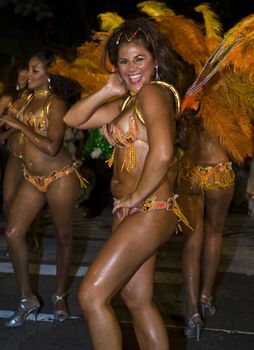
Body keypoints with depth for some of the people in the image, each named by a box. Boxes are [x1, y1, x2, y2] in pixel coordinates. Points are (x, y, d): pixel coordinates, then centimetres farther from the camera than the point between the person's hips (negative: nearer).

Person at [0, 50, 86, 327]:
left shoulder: (56, 103, -12)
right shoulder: (29, 100, 8)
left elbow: (52, 147, -23)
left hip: (59, 178, -7)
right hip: (32, 178, 7)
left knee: (63, 236, 7)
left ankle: (60, 296, 25)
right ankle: (27, 299, 12)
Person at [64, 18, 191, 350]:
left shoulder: (153, 91, -14)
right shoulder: (127, 101, 14)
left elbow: (162, 154, -29)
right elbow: (73, 119, 14)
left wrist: (137, 196, -16)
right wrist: (109, 90, 4)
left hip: (148, 212, -10)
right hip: (129, 212, 10)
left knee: (91, 296, -8)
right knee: (137, 301, 16)